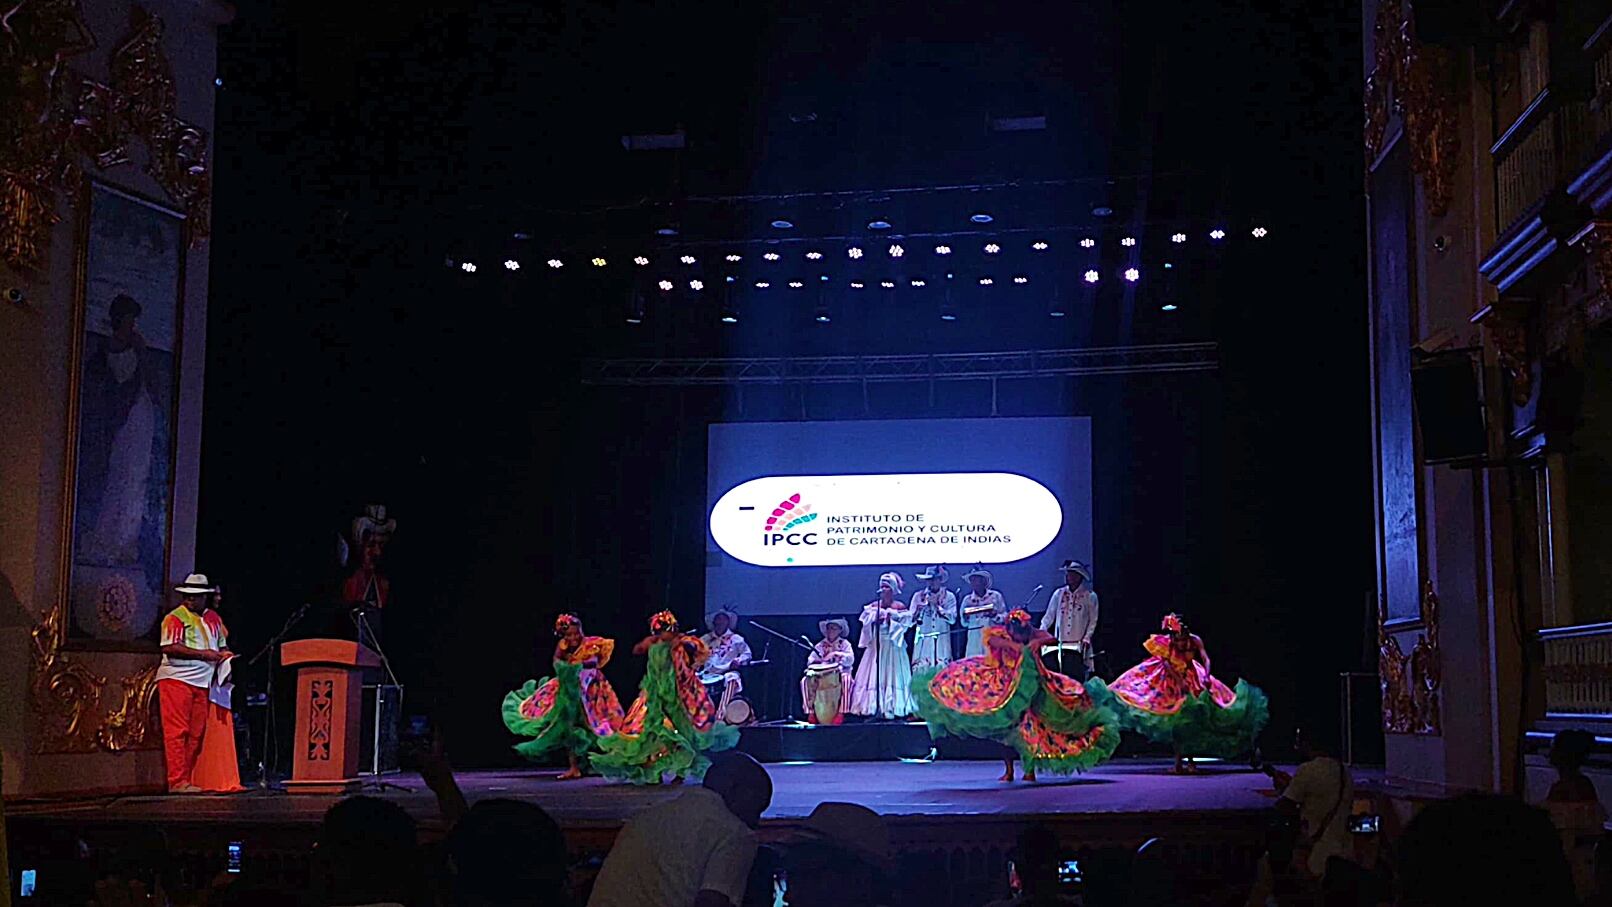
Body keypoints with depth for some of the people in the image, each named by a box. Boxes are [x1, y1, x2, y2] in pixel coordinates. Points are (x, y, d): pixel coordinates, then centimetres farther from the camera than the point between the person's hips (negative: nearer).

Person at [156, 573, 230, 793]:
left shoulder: (214, 618, 16)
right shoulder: (175, 617, -4)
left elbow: (222, 645, 28)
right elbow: (170, 648, -16)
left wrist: (225, 655, 4)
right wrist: (203, 654, -19)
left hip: (202, 682, 7)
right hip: (176, 679, -7)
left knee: (196, 733, 6)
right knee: (177, 731, -8)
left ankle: (187, 780, 11)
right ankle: (177, 781, -10)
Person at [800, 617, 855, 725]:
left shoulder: (844, 643, 5)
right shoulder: (821, 645, 11)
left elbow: (851, 659, -10)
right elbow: (810, 660, 4)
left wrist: (837, 653, -25)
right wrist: (818, 662, -20)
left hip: (840, 673, -3)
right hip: (822, 675, 3)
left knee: (845, 679, -38)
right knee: (805, 681, -21)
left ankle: (841, 712, -35)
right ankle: (811, 711, -16)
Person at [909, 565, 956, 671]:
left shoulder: (949, 596, 6)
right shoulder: (918, 596, 11)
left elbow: (952, 619, -6)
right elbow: (911, 620, 8)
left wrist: (937, 606, -9)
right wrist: (918, 611, -11)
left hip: (941, 642, -1)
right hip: (922, 642, 1)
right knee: (920, 671, -7)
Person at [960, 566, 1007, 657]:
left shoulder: (995, 596, 4)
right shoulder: (967, 599, 8)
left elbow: (1005, 616, 4)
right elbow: (964, 623, 11)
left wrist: (994, 616, -14)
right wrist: (966, 618, -10)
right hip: (975, 641, 1)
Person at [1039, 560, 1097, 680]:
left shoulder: (1090, 596, 2)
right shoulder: (1059, 594, 8)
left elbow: (1093, 620, 4)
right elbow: (1049, 616, 7)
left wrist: (1087, 638, -8)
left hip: (1080, 646, -2)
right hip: (1060, 644, 2)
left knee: (1077, 679, -5)